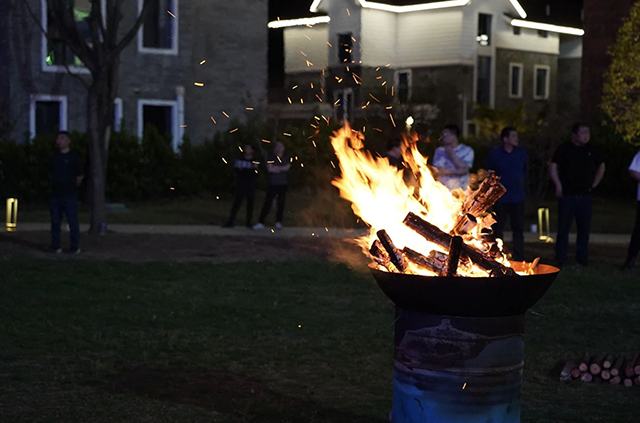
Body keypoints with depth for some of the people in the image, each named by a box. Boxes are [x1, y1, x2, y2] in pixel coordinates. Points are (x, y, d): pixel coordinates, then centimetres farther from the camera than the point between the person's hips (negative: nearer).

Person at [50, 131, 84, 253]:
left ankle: (75, 247, -1)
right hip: (55, 193, 5)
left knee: (73, 221, -6)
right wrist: (56, 185, 12)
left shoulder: (74, 157, -2)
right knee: (55, 221, 7)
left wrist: (72, 187, 7)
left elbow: (80, 176, 0)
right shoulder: (54, 157, 12)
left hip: (70, 194, -5)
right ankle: (55, 246, 14)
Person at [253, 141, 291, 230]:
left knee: (281, 204, 0)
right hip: (272, 184, -2)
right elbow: (269, 169, -6)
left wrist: (276, 168, -6)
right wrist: (282, 169, -3)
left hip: (283, 185, 2)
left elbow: (287, 167, -4)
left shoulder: (286, 158, 13)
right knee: (267, 203, -6)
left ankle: (278, 222, 8)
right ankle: (260, 223, -5)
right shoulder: (271, 158, 8)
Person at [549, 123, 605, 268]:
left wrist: (594, 184, 18)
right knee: (563, 228, -2)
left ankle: (582, 259, 11)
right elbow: (553, 167, -5)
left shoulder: (591, 151, 11)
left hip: (585, 196, 4)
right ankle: (560, 260, 3)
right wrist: (558, 184, -14)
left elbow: (601, 166, 26)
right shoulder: (564, 149, -2)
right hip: (567, 195, -4)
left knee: (584, 228, 4)